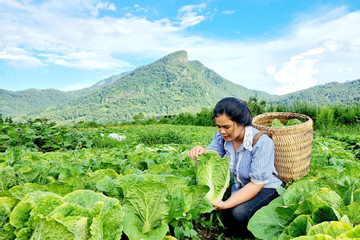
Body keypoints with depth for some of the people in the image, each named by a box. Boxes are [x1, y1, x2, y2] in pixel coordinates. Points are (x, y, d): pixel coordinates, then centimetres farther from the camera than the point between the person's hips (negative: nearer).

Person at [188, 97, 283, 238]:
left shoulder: (262, 142, -27)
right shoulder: (221, 137, -10)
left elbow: (257, 183, -27)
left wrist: (226, 204, -36)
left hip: (266, 189, -4)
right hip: (240, 188, 5)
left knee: (240, 213, -30)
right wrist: (201, 153, -30)